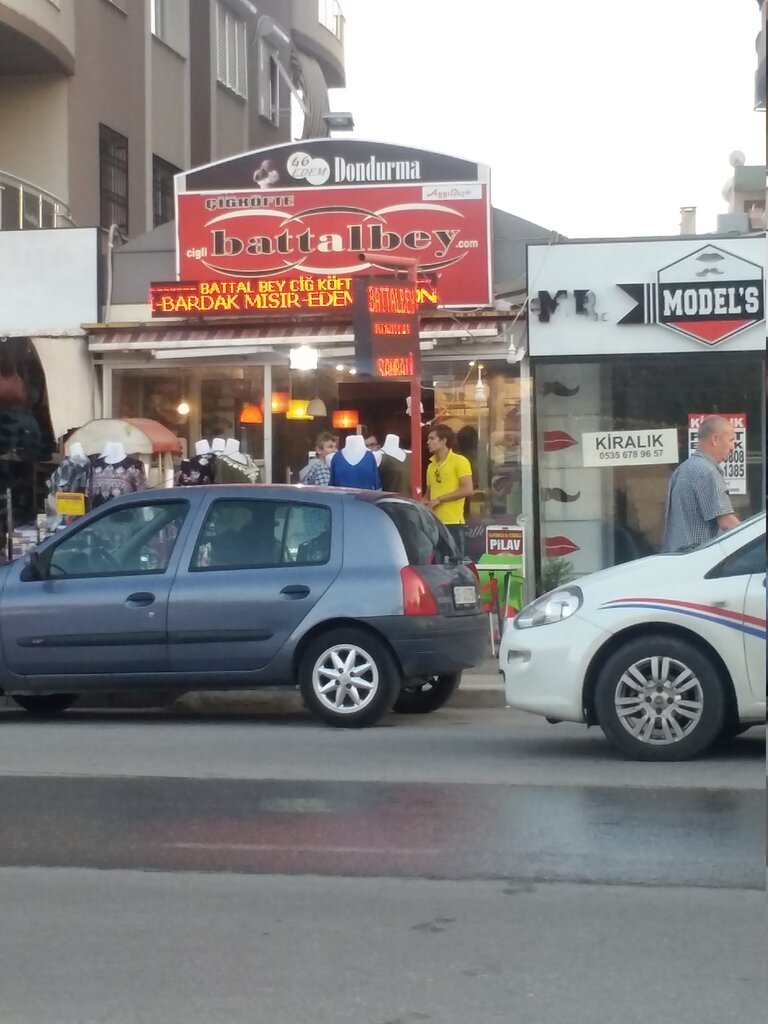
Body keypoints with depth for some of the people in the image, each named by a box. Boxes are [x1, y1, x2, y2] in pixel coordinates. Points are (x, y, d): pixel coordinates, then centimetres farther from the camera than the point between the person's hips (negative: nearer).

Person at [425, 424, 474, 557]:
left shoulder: (460, 461, -4)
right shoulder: (431, 465, 16)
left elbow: (467, 489, -12)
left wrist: (439, 499, -12)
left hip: (453, 522, -6)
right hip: (434, 522, 6)